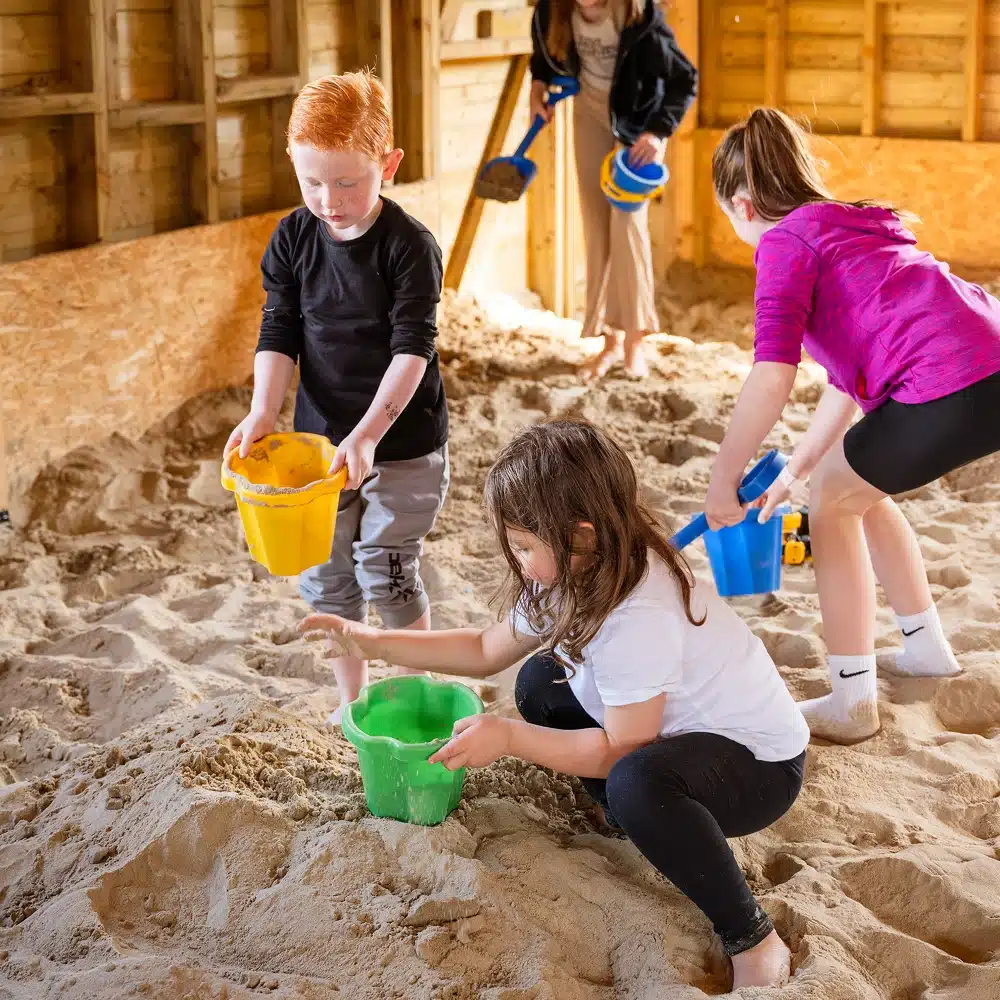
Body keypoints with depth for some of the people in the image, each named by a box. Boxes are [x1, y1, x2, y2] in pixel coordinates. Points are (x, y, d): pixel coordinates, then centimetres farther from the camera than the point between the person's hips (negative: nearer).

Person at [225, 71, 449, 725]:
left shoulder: (410, 246, -16)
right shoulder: (293, 239, -1)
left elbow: (412, 349, -20)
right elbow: (279, 334, -1)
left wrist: (368, 433, -30)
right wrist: (265, 411, -17)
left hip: (401, 442, -5)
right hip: (320, 437, 5)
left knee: (387, 572, -3)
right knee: (324, 577, 12)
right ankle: (351, 702, 30)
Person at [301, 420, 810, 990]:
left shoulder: (640, 617, -34)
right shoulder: (582, 572, -4)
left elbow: (620, 752, -25)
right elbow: (488, 651, 9)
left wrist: (509, 738, -23)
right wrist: (377, 642, 3)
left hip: (761, 765, -9)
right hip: (671, 731, 9)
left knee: (636, 781, -40)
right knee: (541, 682, 6)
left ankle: (753, 940, -19)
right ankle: (651, 821, 5)